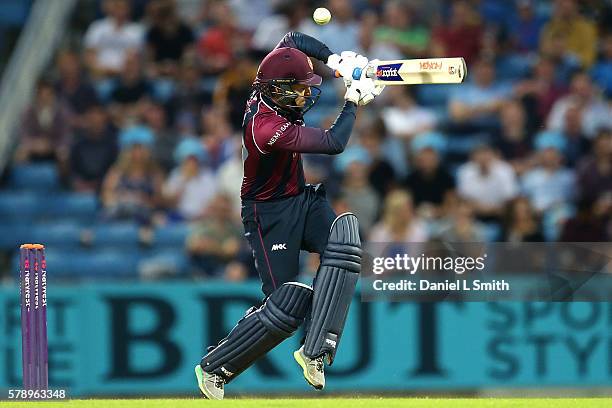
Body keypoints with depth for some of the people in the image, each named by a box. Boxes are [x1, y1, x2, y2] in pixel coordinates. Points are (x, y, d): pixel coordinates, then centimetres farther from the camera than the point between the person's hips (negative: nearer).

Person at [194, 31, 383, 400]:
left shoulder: (270, 90, -7)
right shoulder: (266, 128, -32)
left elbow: (292, 39, 12)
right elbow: (334, 143, -28)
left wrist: (333, 60, 1)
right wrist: (354, 100, -14)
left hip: (302, 198, 9)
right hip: (270, 213, -8)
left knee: (345, 234, -22)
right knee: (289, 304, -13)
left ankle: (314, 353, -23)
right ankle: (214, 368, 7)